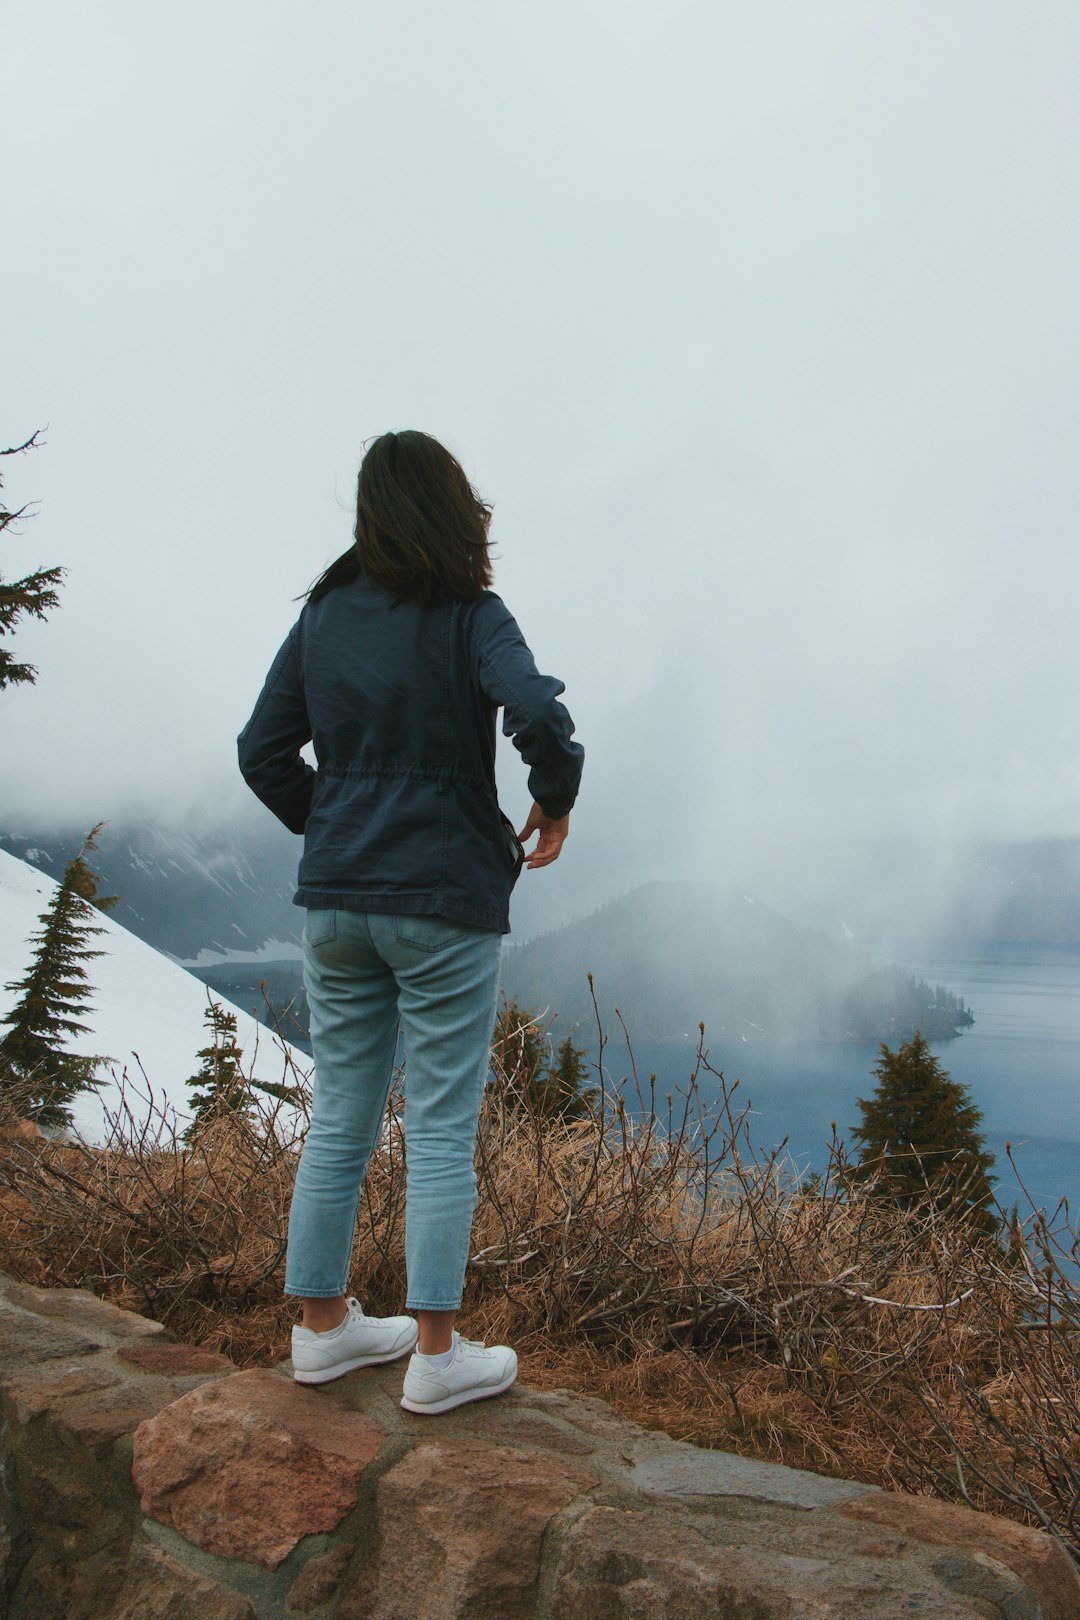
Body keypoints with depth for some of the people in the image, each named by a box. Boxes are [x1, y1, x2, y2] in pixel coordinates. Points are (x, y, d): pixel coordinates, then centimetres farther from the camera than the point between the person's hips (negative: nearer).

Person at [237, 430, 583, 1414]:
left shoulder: (323, 616, 6)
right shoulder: (470, 617, -9)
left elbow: (264, 752, 7)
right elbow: (540, 717, -24)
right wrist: (556, 807, -6)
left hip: (336, 901, 5)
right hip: (445, 902, -5)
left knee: (339, 1121, 15)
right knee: (442, 1130, 5)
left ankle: (323, 1328, 27)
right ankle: (436, 1355, 14)